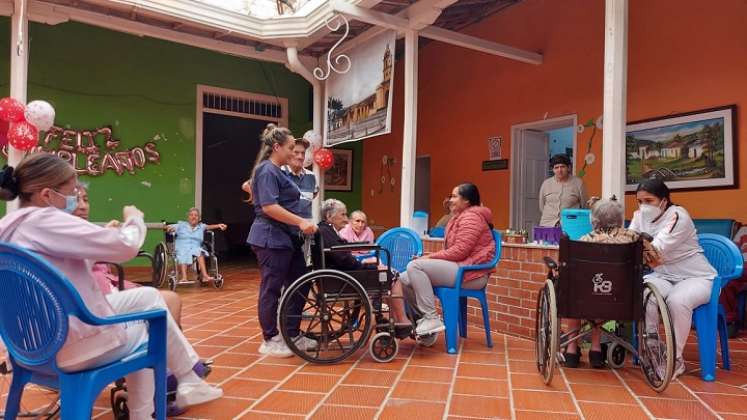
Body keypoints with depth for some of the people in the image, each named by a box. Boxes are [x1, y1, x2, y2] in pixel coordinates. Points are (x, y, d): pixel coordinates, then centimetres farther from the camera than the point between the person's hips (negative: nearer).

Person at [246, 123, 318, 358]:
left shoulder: (277, 171, 17)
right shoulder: (267, 171, -13)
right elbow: (269, 207, -24)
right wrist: (301, 222, -26)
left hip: (287, 239, 10)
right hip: (272, 239, -10)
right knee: (271, 289, 0)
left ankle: (292, 335, 22)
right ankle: (270, 341, 13)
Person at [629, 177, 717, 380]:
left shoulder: (678, 216, -19)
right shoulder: (640, 216, 2)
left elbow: (656, 249, -33)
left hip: (697, 277, -5)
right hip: (663, 276, 5)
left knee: (677, 301, -35)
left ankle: (676, 358, -15)